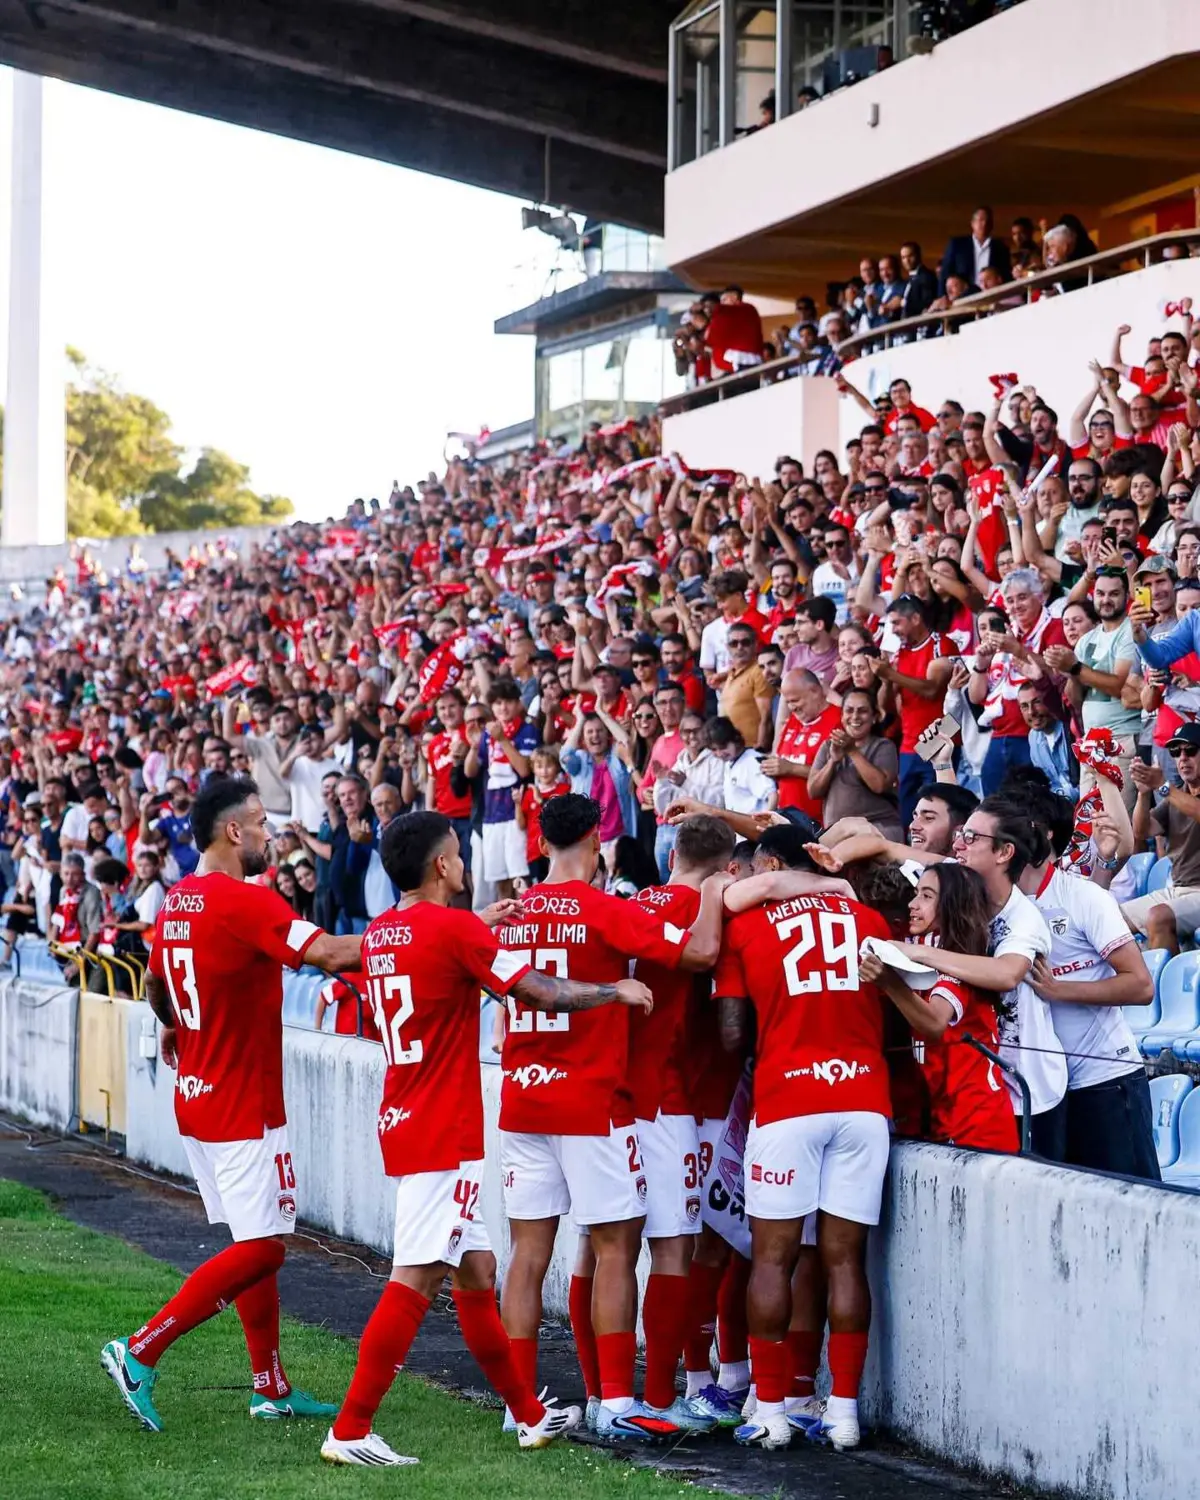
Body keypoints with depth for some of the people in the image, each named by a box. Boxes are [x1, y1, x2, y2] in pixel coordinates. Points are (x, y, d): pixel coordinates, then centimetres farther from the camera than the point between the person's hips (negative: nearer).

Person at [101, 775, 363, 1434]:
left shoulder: (176, 901, 8)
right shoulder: (245, 902, -19)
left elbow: (156, 982, 24)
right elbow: (328, 954, -28)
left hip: (197, 1098, 9)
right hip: (245, 1105, -9)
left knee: (254, 1241, 15)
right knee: (261, 1249, -5)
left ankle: (271, 1387, 18)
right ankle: (142, 1351, -8)